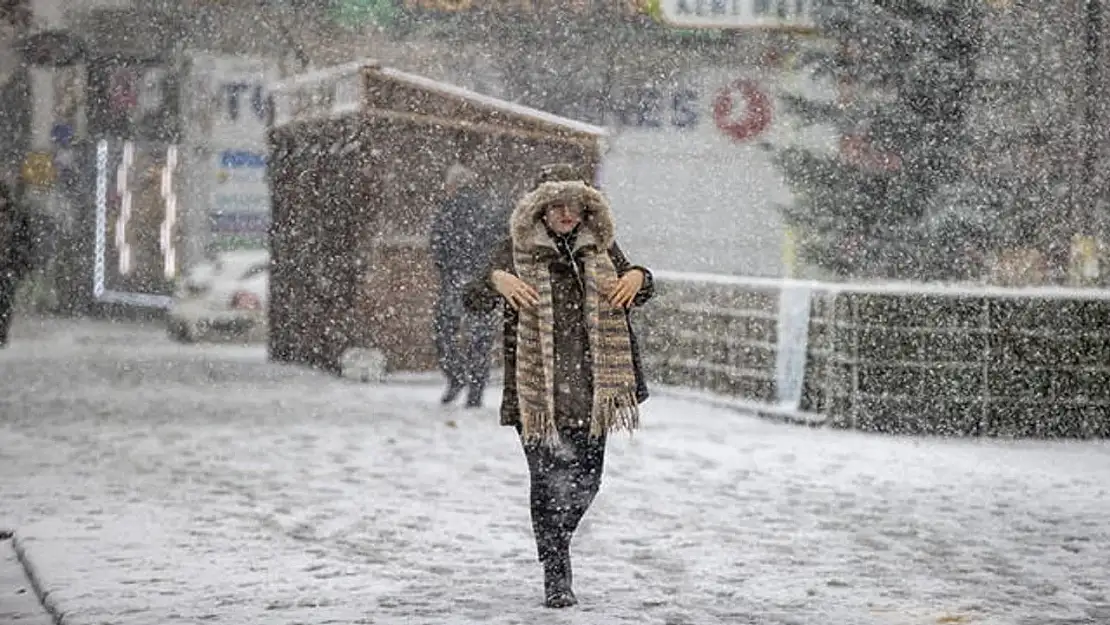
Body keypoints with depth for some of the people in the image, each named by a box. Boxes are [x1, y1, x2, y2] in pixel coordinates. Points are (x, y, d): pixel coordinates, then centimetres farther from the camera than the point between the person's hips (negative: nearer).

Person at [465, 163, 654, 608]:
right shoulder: (519, 250, 0)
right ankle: (556, 573, 4)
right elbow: (474, 300, -4)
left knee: (586, 476, 7)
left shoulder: (600, 246, 9)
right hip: (539, 387, -3)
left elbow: (637, 294, 19)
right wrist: (497, 281, -26)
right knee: (549, 476, -6)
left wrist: (638, 277, -5)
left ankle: (557, 538, 36)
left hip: (591, 384, 3)